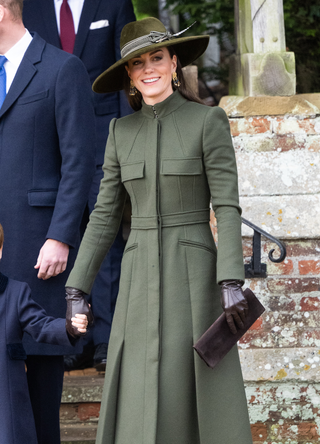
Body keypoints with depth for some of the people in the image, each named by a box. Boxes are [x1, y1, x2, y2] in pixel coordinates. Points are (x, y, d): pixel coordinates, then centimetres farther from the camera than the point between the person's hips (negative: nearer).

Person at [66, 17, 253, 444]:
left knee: (205, 405, -6)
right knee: (137, 407, -2)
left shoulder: (209, 121, -3)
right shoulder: (122, 132, 10)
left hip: (194, 277, -4)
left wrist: (232, 284, -19)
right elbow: (105, 215, 11)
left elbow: (227, 207, -8)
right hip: (140, 281, 4)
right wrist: (76, 290, 5)